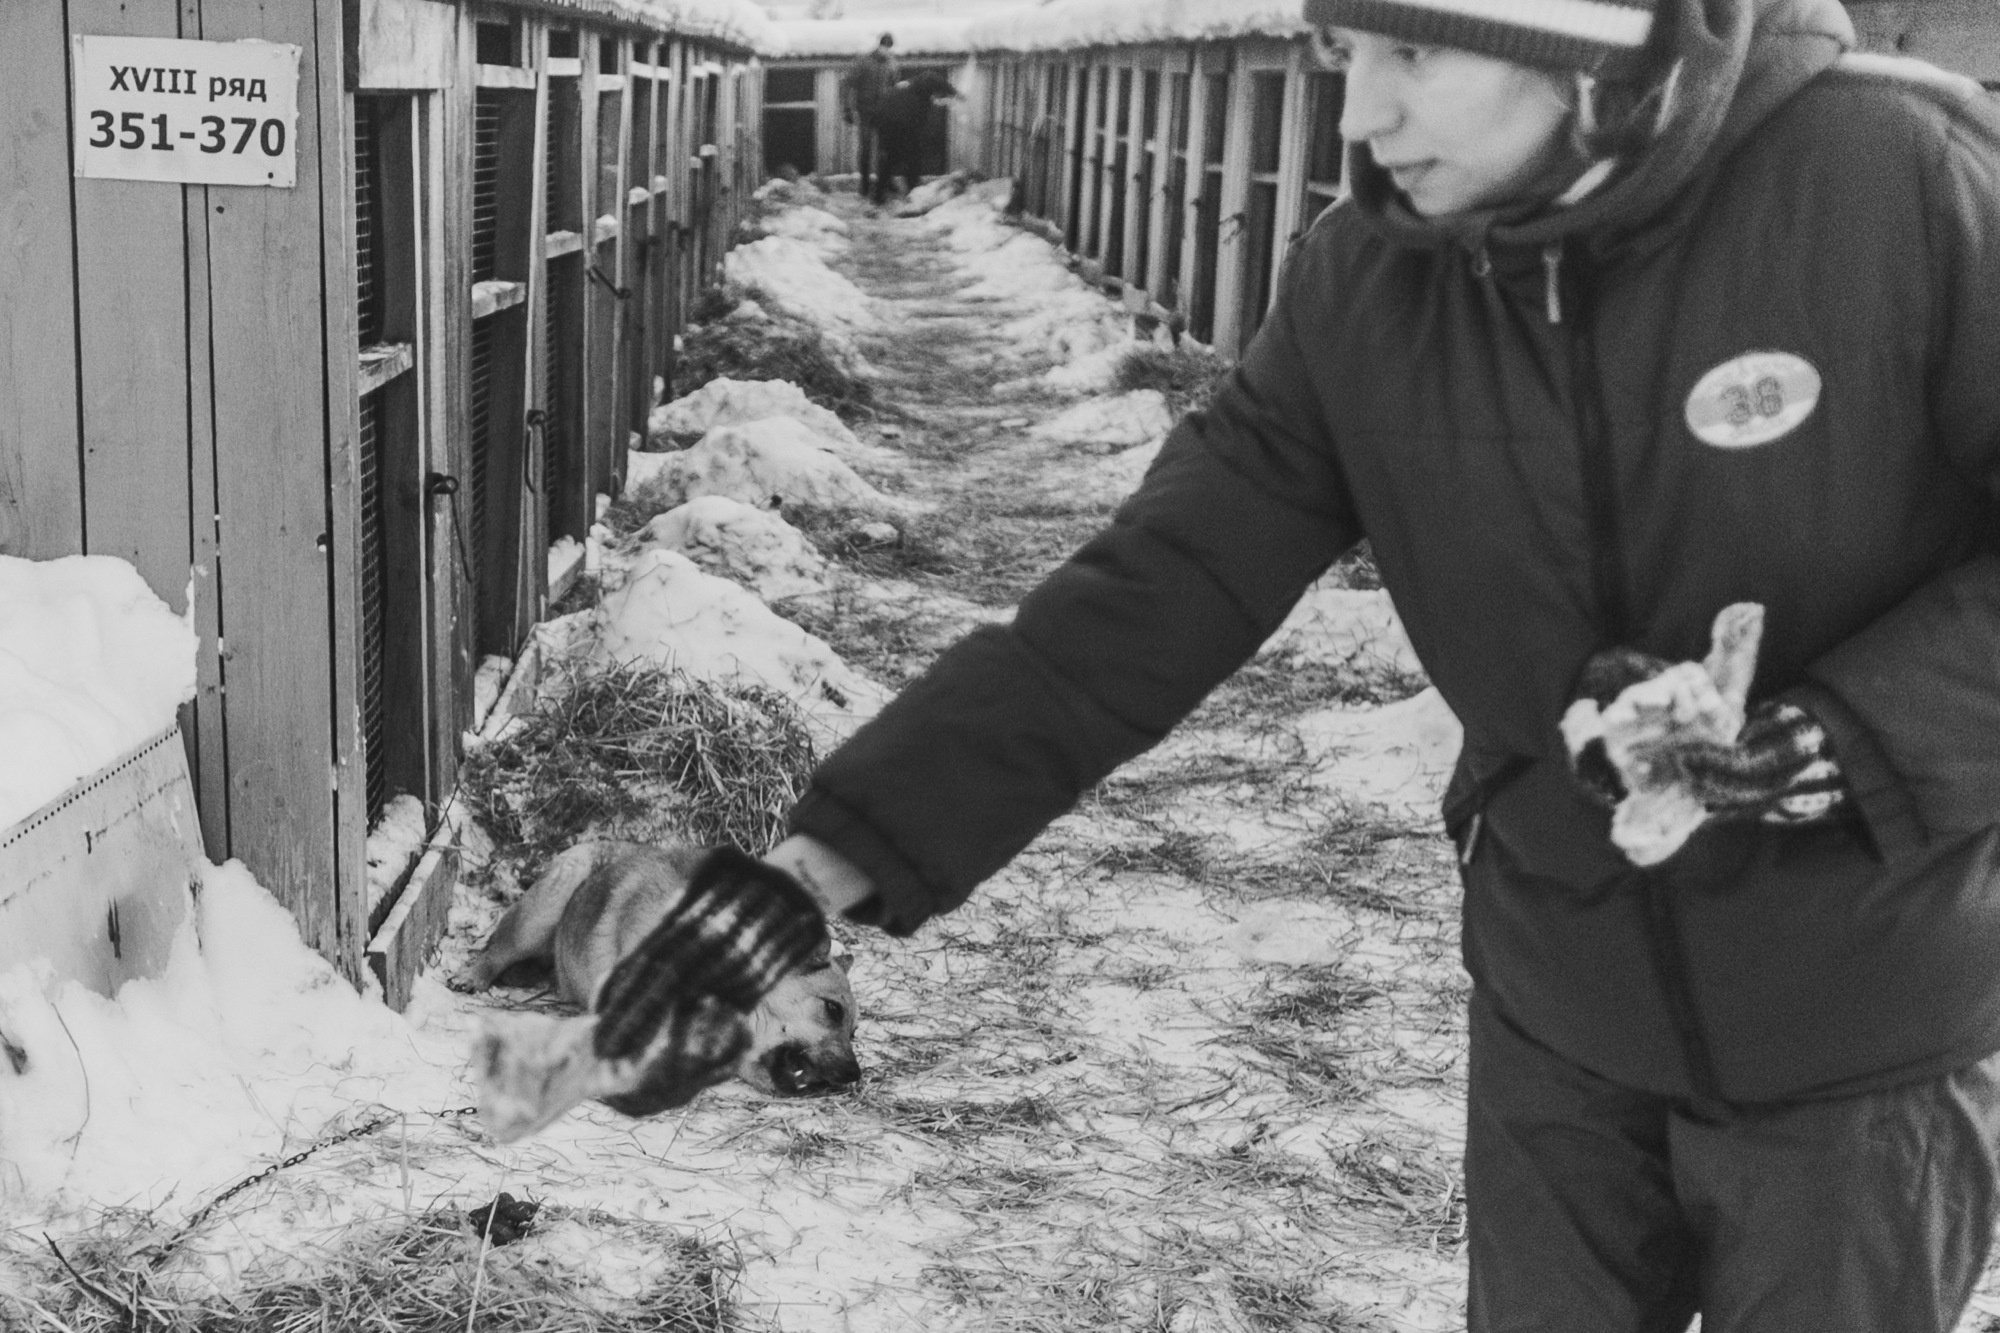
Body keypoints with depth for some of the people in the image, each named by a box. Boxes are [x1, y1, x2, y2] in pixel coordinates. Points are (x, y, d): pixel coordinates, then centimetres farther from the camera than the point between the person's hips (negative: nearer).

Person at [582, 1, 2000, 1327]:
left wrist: (1833, 738, -27)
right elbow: (1148, 601, -12)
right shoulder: (1362, 283, -9)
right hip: (1558, 1012, 3)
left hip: (1854, 1037, -2)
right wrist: (833, 856, -18)